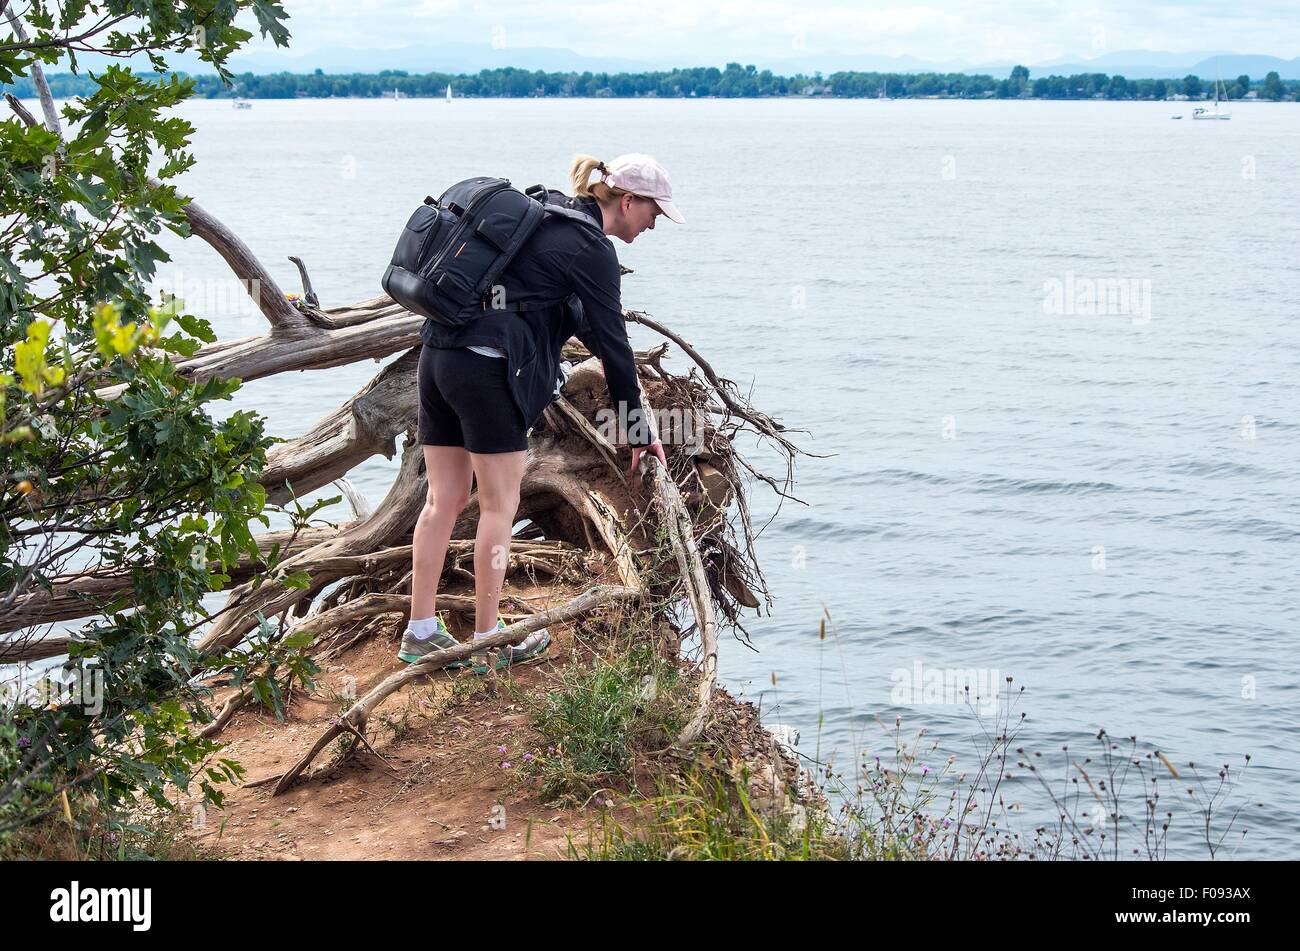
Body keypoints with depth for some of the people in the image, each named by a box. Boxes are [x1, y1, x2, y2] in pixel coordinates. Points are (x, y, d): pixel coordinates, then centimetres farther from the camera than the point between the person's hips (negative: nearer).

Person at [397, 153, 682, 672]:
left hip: (438, 353, 9)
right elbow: (612, 343, -3)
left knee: (444, 498, 12)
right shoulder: (591, 248, -6)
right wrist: (640, 430, 4)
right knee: (500, 504, 3)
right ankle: (489, 641, 10)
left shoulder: (550, 214, 19)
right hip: (486, 365, -9)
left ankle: (421, 632, 17)